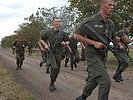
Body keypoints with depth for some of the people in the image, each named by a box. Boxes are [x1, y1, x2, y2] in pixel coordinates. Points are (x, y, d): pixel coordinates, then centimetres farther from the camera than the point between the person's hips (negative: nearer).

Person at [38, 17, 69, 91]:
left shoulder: (62, 33, 4)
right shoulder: (48, 33, -1)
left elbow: (68, 41, 15)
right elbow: (41, 39, 12)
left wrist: (65, 43, -8)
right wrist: (45, 45, -5)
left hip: (59, 54, 3)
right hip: (51, 53, -3)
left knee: (57, 69, 8)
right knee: (54, 67, -21)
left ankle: (53, 83, 28)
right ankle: (52, 83, -5)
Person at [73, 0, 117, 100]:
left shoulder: (110, 23, 7)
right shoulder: (91, 21, -14)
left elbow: (113, 37, 23)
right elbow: (76, 35, -13)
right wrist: (94, 43, -19)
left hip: (102, 57, 8)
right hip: (93, 55, -8)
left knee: (94, 80, 19)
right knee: (106, 81, -16)